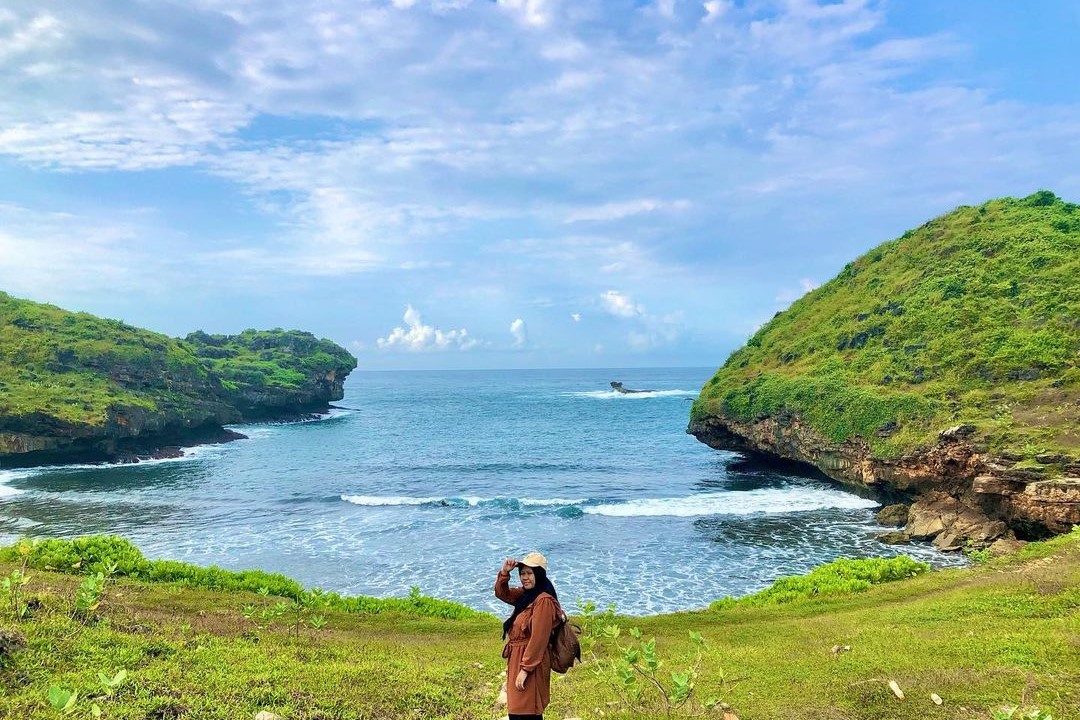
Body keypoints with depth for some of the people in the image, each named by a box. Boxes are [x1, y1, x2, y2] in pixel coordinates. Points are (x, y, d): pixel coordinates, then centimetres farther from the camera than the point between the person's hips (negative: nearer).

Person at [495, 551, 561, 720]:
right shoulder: (525, 595, 8)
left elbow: (538, 639, -22)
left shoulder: (544, 601, -19)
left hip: (529, 662, -9)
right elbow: (502, 593, 19)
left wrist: (525, 669, -21)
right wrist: (504, 572, 1)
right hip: (517, 659, 9)